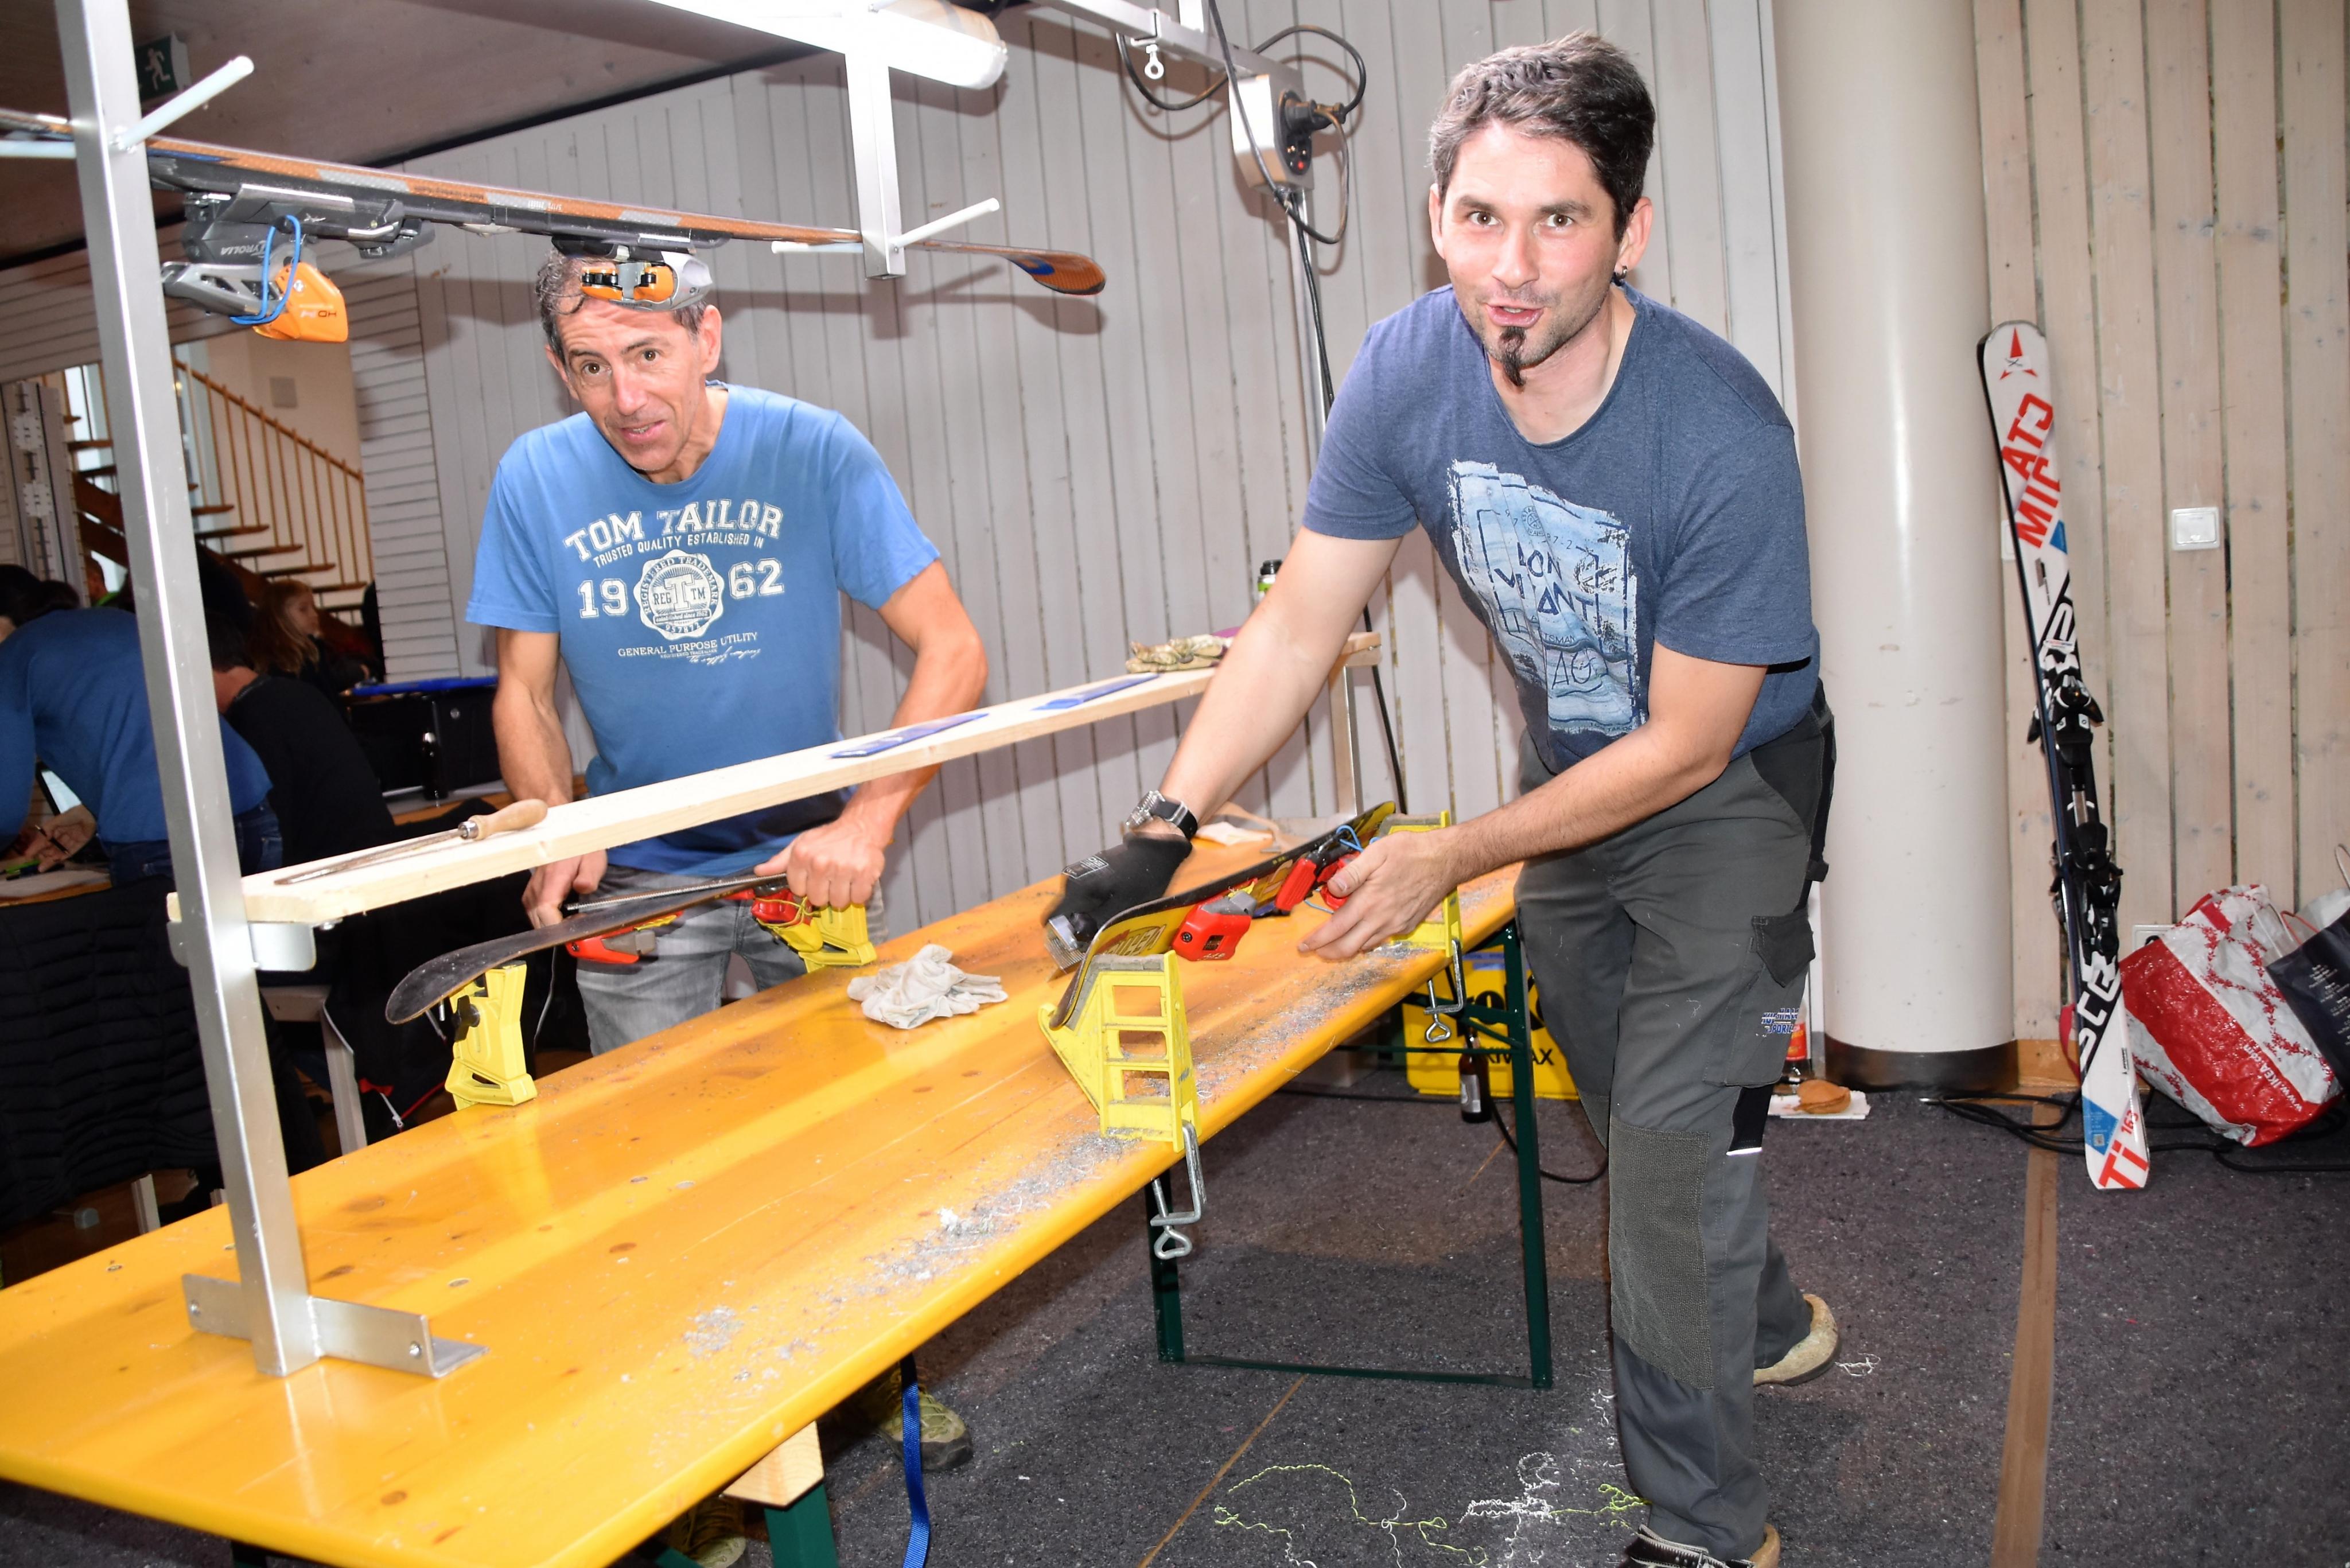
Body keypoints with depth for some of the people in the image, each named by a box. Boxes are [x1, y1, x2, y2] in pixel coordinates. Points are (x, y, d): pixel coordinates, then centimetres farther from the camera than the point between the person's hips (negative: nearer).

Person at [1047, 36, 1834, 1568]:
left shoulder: (1722, 438, -34)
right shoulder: (1410, 369, -20)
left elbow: (1688, 745, -25)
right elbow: (1299, 626, -16)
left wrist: (1454, 857, -25)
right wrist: (1163, 830, -25)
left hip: (1728, 789, -5)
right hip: (1573, 766, 6)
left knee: (1674, 1137, -8)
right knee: (1635, 1113, 21)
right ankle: (1768, 1321, 50)